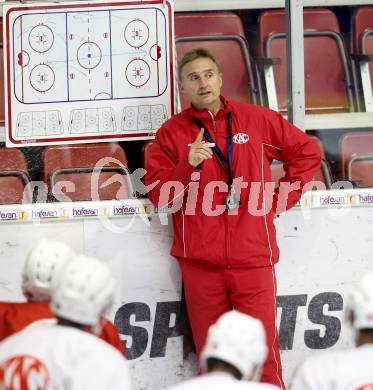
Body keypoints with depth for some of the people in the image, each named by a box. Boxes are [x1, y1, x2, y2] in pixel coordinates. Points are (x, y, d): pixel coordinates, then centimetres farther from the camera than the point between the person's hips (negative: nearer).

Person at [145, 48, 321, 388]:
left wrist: (281, 199, 8)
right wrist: (188, 165, -15)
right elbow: (157, 194, 1)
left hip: (252, 255, 0)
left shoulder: (258, 120, 7)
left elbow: (307, 152, 15)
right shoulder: (171, 132, 7)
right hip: (200, 259, 1)